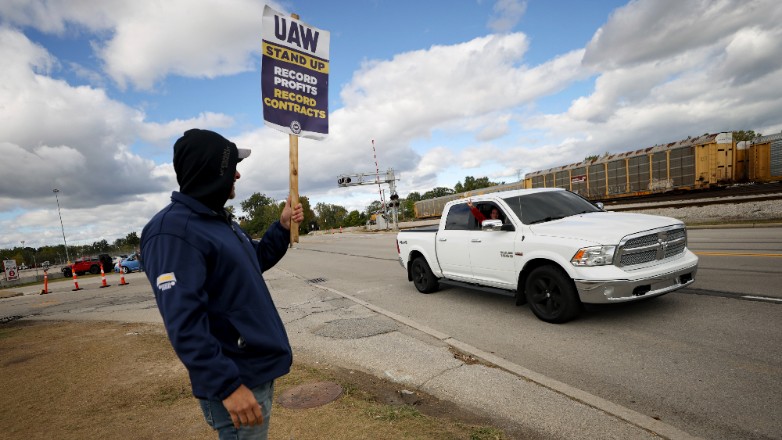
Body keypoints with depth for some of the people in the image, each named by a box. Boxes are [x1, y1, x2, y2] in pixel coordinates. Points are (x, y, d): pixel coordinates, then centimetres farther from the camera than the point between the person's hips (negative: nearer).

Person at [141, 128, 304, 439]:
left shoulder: (219, 220, 9)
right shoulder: (173, 231, -21)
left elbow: (255, 262, 21)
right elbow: (184, 323, -26)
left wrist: (282, 228, 8)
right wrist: (227, 385, -26)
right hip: (236, 378, -9)